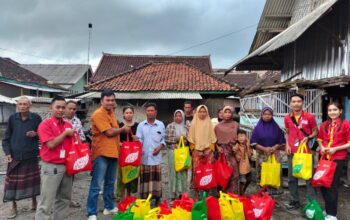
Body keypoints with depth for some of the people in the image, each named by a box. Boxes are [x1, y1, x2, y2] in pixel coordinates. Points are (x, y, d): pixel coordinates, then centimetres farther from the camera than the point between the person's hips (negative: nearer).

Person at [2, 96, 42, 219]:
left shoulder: (36, 118, -4)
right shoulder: (12, 118, 0)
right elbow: (6, 137, 4)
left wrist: (35, 134, -16)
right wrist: (7, 153, -6)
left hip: (31, 155, -1)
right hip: (14, 156, 1)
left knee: (32, 180, 10)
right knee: (13, 182, 5)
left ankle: (34, 202, 31)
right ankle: (14, 207, 22)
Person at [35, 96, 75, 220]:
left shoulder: (68, 125, 9)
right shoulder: (45, 124, -9)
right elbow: (51, 144, -19)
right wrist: (65, 133, -12)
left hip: (67, 166, 7)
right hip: (51, 167, -6)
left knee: (64, 199, 15)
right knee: (47, 201, 0)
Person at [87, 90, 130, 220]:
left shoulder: (111, 113, 15)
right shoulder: (98, 114, -13)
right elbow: (109, 132, -18)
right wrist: (123, 129, -4)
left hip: (113, 152, 9)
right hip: (101, 153, -9)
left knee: (110, 183, 19)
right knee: (96, 185, -4)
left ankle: (109, 207, 32)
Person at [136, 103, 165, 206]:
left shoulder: (161, 125, 7)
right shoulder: (141, 125, 5)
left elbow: (163, 139, 10)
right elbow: (139, 140, 0)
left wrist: (160, 147, -7)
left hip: (156, 157, 0)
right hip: (144, 157, 0)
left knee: (156, 179, 5)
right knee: (144, 179, 5)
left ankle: (157, 201, 15)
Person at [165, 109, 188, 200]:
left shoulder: (186, 127, 10)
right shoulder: (170, 126, 0)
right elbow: (166, 139, -5)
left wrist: (186, 139, -6)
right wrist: (177, 139, -13)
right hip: (173, 151, -3)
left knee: (183, 172, 5)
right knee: (174, 172, -2)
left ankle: (182, 193, 16)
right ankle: (174, 194, 6)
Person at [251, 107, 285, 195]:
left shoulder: (276, 128, 6)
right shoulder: (258, 128, 4)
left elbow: (282, 142, 7)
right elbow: (253, 143, -1)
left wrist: (275, 147, -12)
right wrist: (264, 148, -13)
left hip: (275, 154, 1)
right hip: (262, 155, -1)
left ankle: (273, 189, 5)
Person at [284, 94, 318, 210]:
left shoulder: (310, 117, -4)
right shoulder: (287, 118, 6)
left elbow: (315, 131, 3)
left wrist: (308, 138, -15)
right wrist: (287, 145, 2)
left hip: (306, 151, -3)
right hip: (292, 152, 4)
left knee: (309, 177, 1)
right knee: (292, 177, 9)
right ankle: (294, 201, 22)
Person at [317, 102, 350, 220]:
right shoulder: (324, 125, 7)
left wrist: (335, 149, -17)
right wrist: (321, 147, -1)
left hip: (338, 158, -5)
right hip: (324, 157, 5)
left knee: (332, 185, 0)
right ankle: (328, 209, 28)